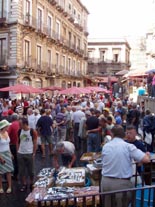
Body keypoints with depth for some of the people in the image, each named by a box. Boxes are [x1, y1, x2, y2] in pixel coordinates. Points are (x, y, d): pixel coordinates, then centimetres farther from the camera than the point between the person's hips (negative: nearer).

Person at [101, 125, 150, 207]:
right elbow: (146, 159, -12)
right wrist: (147, 155, 11)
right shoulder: (128, 146, -6)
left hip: (105, 181, 4)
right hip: (122, 183, -3)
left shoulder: (105, 146, 6)